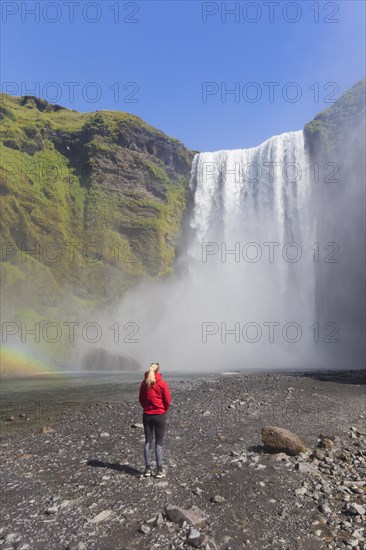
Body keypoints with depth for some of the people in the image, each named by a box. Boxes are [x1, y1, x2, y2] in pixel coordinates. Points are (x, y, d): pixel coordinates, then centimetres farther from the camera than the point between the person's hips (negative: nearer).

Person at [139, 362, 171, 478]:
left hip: (146, 415, 3)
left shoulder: (144, 383, 1)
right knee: (159, 442, 4)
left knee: (148, 441, 11)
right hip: (159, 416, -3)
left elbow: (141, 399, 8)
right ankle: (159, 470, 8)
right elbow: (168, 401, -7)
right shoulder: (163, 384, -11)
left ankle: (148, 469, 15)